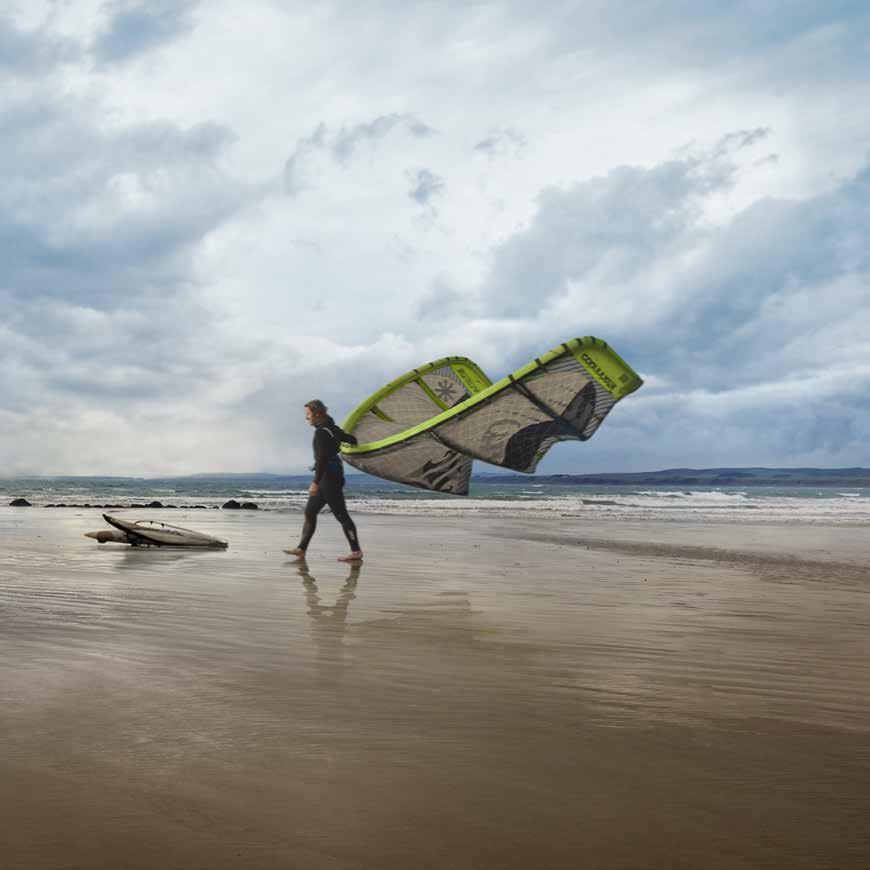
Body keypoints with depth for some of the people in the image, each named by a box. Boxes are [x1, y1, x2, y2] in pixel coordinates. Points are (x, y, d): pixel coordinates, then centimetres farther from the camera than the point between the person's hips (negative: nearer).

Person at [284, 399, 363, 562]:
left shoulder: (321, 432, -16)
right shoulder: (333, 428, 12)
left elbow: (322, 458, -24)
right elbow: (352, 440, 22)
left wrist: (316, 482, -28)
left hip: (329, 476, -10)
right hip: (328, 477, 10)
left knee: (340, 514, -6)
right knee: (310, 511, 10)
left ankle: (356, 551, -3)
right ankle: (301, 549, 10)